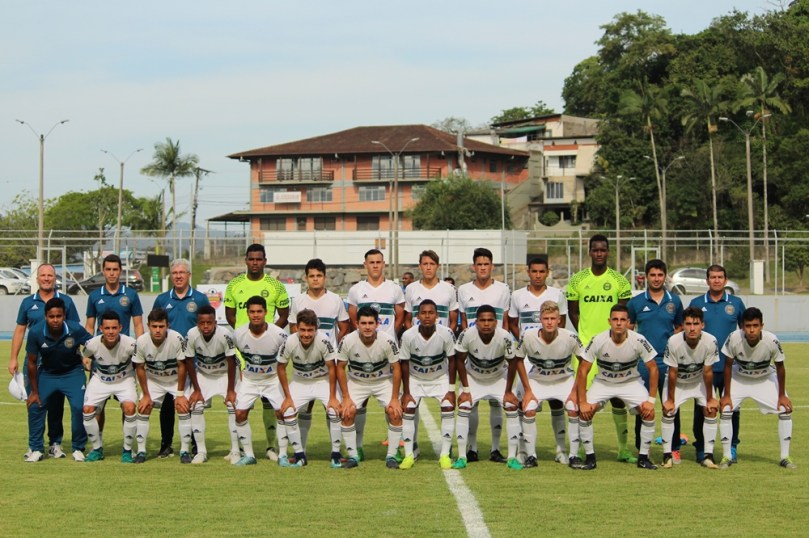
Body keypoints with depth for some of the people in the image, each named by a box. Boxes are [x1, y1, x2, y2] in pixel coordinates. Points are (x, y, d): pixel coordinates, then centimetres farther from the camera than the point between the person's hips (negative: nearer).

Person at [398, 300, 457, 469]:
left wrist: (451, 390, -13)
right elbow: (404, 363, -12)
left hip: (440, 377, 0)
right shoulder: (408, 335, -25)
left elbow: (452, 360, -13)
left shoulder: (446, 333, -25)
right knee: (409, 409, -12)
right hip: (415, 378, 0)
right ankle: (409, 455, -2)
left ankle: (445, 455, -6)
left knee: (448, 408, -15)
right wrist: (406, 392, -10)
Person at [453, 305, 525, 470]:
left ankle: (512, 457, -4)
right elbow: (460, 360, -14)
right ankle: (462, 457, -6)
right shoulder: (467, 335, -31)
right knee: (463, 408, -15)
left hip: (498, 378, 0)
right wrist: (466, 389, -12)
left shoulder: (505, 337, -31)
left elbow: (513, 363, -14)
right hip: (473, 378, 0)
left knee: (512, 407, -13)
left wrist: (508, 391, -9)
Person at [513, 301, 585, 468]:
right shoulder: (528, 337, -24)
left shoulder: (570, 337, -25)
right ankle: (531, 455, -6)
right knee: (528, 409, -20)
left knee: (574, 409, -21)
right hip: (537, 380, 0)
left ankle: (573, 454, -7)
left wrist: (575, 390, -14)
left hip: (565, 380, 0)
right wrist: (527, 390, -10)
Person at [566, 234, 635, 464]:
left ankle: (623, 449, 10)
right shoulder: (578, 280, 5)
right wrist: (585, 333, 2)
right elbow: (572, 311, 11)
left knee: (617, 396, 3)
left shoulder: (619, 280, 4)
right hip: (584, 346, 0)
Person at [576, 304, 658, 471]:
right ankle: (590, 457, -5)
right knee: (584, 412, -20)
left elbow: (653, 368, -11)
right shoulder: (598, 340, -25)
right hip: (603, 382, 0)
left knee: (649, 412, -19)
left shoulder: (638, 341, -23)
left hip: (631, 382, 0)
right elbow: (583, 370, -17)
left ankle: (643, 458, -2)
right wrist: (582, 402, -19)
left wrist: (651, 399, -15)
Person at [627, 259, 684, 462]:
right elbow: (628, 329, 10)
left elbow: (679, 329, 16)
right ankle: (642, 450, 12)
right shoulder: (636, 302, 3)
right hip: (643, 362, 0)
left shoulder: (674, 302, 7)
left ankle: (674, 450, 9)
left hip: (668, 362, 1)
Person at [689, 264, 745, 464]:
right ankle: (701, 449, 14)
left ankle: (731, 448, 13)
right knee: (702, 409, 3)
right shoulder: (696, 303, 5)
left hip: (730, 366, 0)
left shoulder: (736, 303, 6)